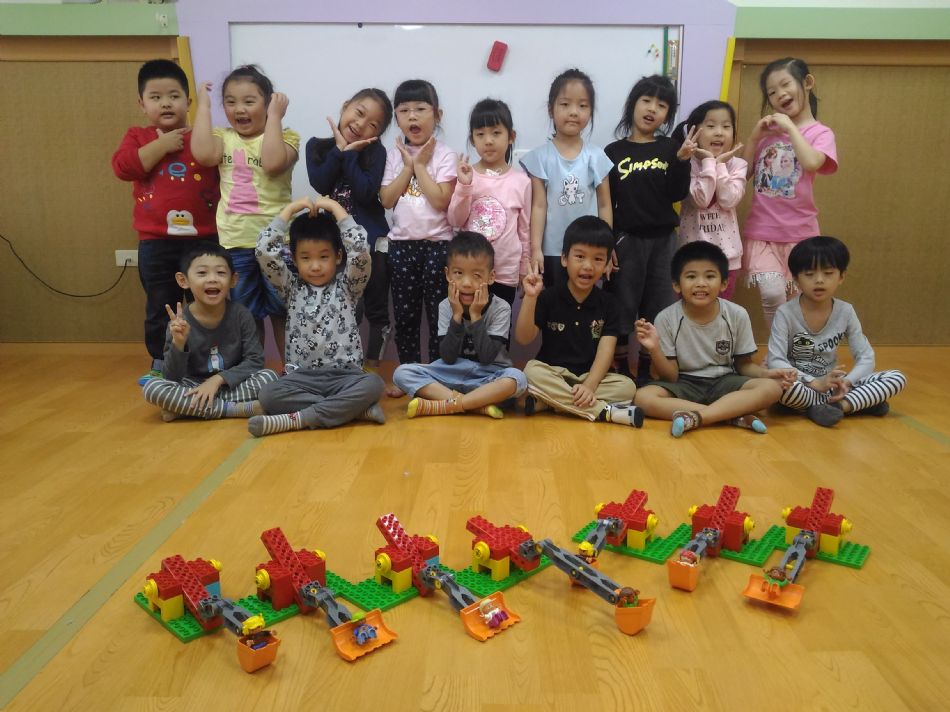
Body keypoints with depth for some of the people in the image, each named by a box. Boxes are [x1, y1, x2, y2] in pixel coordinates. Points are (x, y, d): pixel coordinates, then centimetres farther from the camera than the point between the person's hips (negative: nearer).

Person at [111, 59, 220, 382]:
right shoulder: (137, 136, 8)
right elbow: (123, 166, -11)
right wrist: (162, 144, -13)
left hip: (203, 237, 0)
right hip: (156, 240, 1)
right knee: (160, 307, 9)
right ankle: (160, 362, 23)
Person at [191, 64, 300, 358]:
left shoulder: (285, 136, -2)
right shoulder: (224, 138, 8)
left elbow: (273, 163, -23)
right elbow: (203, 154, -15)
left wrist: (274, 116, -15)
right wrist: (203, 105, -5)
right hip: (235, 243, 3)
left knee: (282, 312, 8)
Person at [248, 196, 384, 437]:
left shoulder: (348, 286, 8)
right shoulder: (291, 288, 11)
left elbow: (361, 249, -10)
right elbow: (264, 250, -3)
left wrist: (335, 207, -1)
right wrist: (291, 208, 3)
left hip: (344, 375, -1)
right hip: (302, 377, 1)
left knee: (373, 385, -33)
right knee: (268, 395, -30)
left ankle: (295, 419, -29)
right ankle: (356, 409, -26)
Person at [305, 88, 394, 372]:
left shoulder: (375, 151, -4)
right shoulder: (317, 146, 3)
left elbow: (366, 193, -17)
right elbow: (320, 184, -13)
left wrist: (350, 153, -15)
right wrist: (340, 149, -13)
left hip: (371, 240, -1)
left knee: (376, 309, 6)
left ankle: (372, 368, 20)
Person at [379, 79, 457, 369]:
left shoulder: (444, 155, -5)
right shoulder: (394, 154, 6)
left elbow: (441, 201, -17)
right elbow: (386, 200, -3)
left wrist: (420, 165, -12)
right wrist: (408, 166, -8)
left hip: (437, 243, -3)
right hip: (402, 243, 4)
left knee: (438, 315, 4)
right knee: (404, 315, 11)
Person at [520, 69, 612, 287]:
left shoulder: (596, 156, 1)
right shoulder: (541, 156, -3)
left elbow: (604, 205, 4)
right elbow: (538, 206, -5)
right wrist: (535, 248, -10)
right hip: (552, 251, -1)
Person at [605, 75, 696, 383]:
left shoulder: (670, 148, 6)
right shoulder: (614, 152, 1)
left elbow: (677, 194, -3)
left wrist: (682, 160, -16)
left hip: (662, 239, 2)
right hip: (626, 239, -2)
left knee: (656, 310, 7)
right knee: (621, 308, 3)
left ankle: (646, 373, 20)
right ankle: (621, 372, 16)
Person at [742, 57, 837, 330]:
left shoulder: (820, 132, -2)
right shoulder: (768, 132, 10)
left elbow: (812, 163, -23)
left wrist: (790, 127, -12)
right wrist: (755, 137, -1)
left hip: (799, 231, -2)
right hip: (761, 230, 2)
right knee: (771, 293, -16)